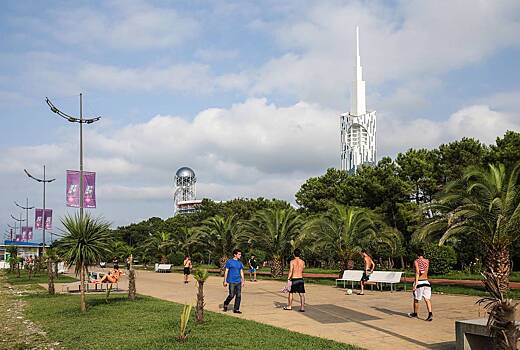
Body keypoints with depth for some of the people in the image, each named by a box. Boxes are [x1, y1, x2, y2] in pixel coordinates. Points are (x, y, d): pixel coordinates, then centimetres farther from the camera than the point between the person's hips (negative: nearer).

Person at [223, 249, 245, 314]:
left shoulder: (240, 263, 12)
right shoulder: (229, 262, -3)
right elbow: (226, 271, -2)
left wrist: (243, 281, 10)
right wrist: (225, 281, -4)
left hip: (238, 282, 5)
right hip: (232, 282, -5)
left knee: (239, 295, 1)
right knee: (232, 295, -6)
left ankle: (236, 309, 9)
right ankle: (226, 303, 22)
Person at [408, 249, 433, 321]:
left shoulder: (416, 261, -7)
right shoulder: (427, 261, 8)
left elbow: (417, 272, -17)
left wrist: (415, 284, -20)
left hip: (419, 282, -4)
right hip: (426, 282, 4)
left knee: (416, 299, 12)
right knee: (427, 299, -1)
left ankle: (415, 314, 27)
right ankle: (430, 314, -17)